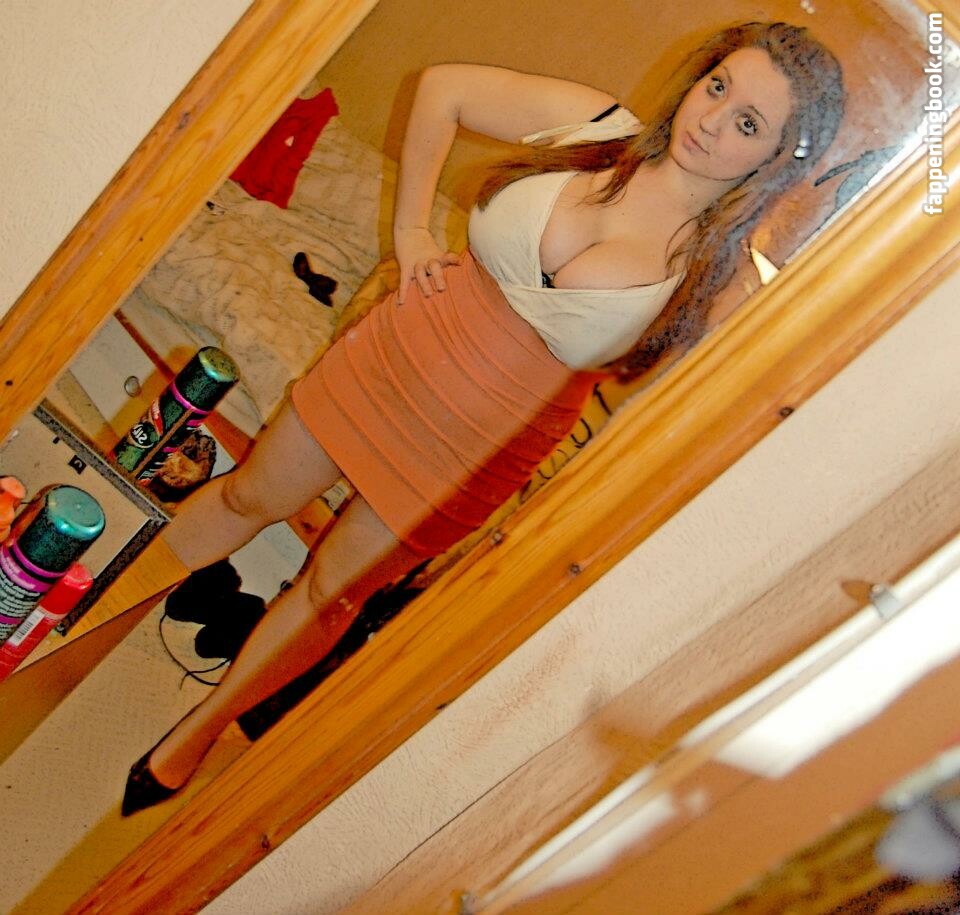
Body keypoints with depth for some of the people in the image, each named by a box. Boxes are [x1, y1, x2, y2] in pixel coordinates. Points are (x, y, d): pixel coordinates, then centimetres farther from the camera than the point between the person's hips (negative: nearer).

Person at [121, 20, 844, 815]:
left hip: (484, 443, -2)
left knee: (335, 587, 12)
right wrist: (410, 227, -2)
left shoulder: (723, 274, -17)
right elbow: (442, 86, 1)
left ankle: (195, 735, 38)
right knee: (251, 495, 18)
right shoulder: (594, 122, -11)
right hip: (406, 352, 3)